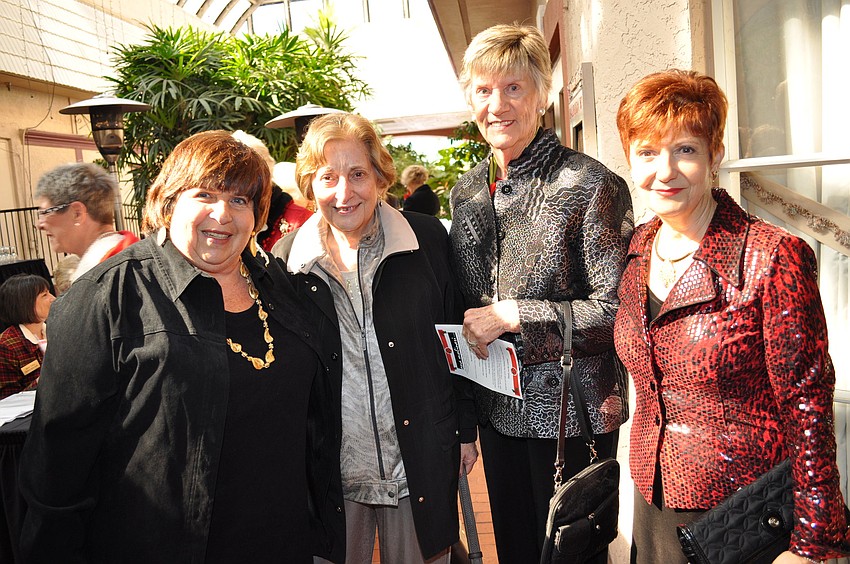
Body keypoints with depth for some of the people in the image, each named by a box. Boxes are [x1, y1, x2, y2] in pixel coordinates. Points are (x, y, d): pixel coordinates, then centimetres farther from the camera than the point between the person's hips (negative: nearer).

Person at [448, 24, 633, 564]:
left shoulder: (591, 186, -15)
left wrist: (512, 315, -20)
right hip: (497, 407, 6)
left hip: (572, 411, -6)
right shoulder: (468, 190, 5)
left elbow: (616, 311, -18)